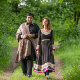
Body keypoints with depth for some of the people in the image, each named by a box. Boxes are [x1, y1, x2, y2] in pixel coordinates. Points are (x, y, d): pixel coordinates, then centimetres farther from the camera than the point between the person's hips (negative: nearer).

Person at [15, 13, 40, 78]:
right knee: (23, 58, -2)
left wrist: (33, 35, -13)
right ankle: (24, 72, 17)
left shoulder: (35, 26, 6)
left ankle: (29, 73, -11)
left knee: (30, 58, -13)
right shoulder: (22, 26, 8)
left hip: (31, 44, -1)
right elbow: (17, 35, 7)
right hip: (23, 44, 1)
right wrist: (22, 36, -14)